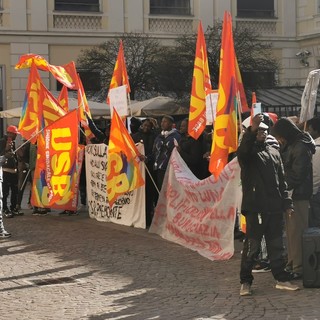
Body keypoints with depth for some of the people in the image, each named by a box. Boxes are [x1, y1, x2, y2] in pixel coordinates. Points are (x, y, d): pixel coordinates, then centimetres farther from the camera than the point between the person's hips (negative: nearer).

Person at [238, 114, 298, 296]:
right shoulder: (248, 152, -1)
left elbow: (282, 180, 17)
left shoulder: (274, 153, 16)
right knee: (252, 245, -3)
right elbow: (242, 150, -28)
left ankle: (282, 278, 20)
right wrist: (252, 129, -41)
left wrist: (287, 203, 11)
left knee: (277, 244, 11)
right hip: (255, 207, -5)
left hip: (274, 207, 5)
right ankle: (246, 281, 6)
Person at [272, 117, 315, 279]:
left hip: (298, 195, -9)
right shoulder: (290, 145, 14)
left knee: (296, 231, -6)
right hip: (290, 194, 9)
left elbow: (296, 175, -18)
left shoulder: (300, 148, -16)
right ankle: (292, 263, 21)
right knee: (291, 231, 13)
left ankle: (299, 267, -2)